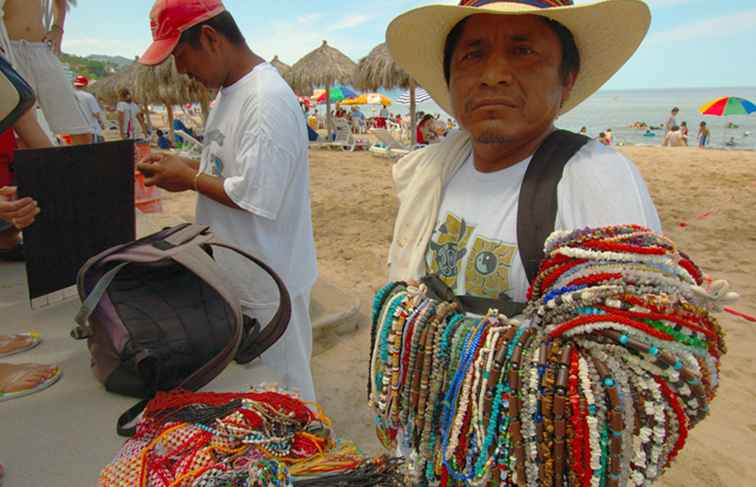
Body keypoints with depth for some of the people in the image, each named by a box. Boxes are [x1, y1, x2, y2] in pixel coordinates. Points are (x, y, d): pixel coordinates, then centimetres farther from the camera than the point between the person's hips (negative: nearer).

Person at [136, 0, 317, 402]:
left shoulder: (268, 100, -22)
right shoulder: (228, 92, 9)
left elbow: (254, 196, -25)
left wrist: (190, 179, -13)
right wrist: (186, 166, 3)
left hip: (267, 290, -9)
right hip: (233, 278, 9)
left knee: (281, 392, 9)